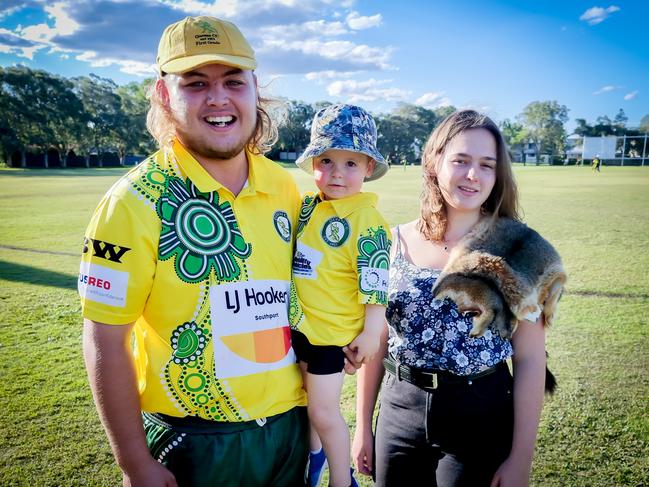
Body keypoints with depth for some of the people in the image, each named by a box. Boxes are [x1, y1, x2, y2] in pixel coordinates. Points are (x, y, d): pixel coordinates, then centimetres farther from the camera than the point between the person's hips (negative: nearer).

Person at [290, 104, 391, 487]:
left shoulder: (366, 220, -20)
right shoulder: (306, 205, 2)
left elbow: (375, 283, -18)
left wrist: (371, 333, -16)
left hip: (332, 329, -7)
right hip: (297, 322, 7)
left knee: (324, 410, 5)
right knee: (305, 397, 24)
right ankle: (314, 451, 51)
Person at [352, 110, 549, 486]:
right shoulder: (397, 242, -4)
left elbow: (530, 359, -7)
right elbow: (375, 341, 1)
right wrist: (363, 427, 5)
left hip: (482, 416, -2)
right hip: (399, 412, 2)